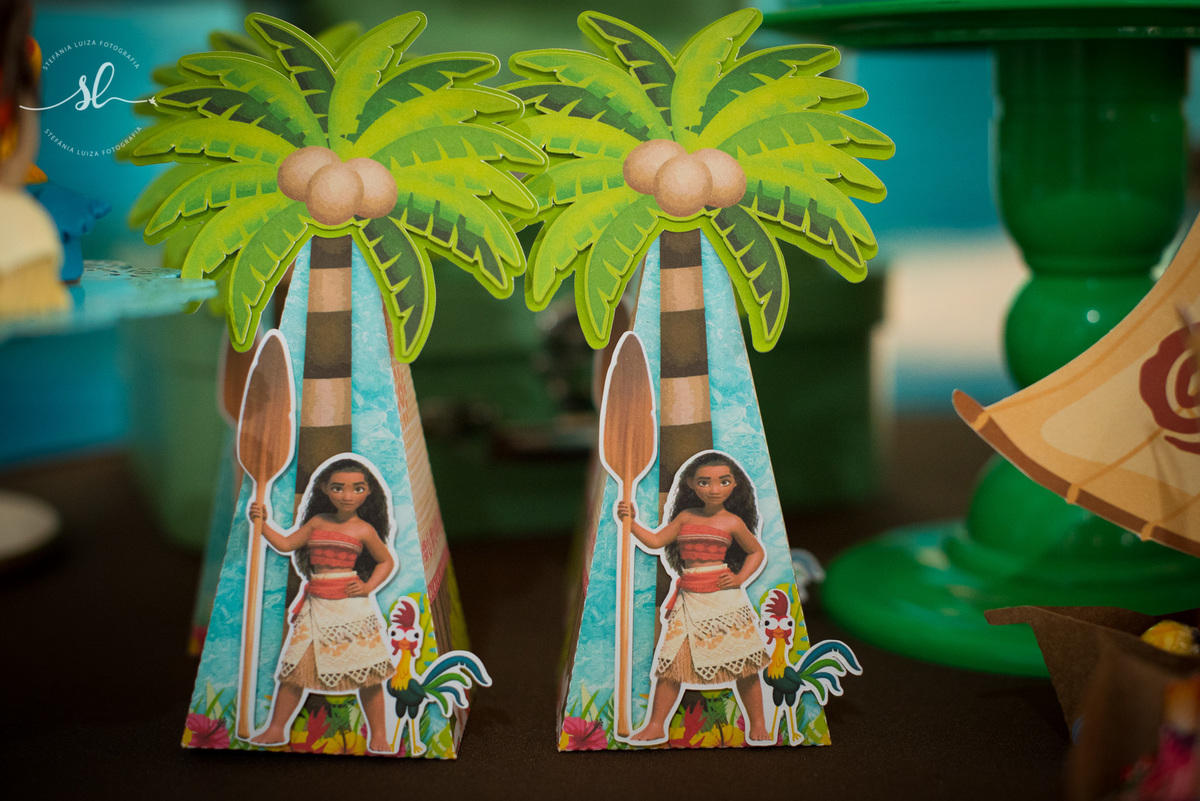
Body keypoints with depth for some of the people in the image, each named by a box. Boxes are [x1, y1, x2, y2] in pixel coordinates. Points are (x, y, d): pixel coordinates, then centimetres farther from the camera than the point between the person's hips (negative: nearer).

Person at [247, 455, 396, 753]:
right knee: (293, 666, 3)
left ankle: (378, 734, 12)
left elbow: (386, 561, 11)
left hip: (350, 606, -3)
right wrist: (262, 522, 5)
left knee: (366, 673, -1)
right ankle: (276, 729, 15)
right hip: (316, 604, 4)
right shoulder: (318, 522, 10)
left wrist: (369, 586, -3)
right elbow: (285, 544, 13)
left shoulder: (364, 530, 0)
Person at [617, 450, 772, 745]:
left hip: (723, 597, -3)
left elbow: (757, 551, 14)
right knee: (670, 660, -3)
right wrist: (631, 521, 0)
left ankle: (757, 725, 15)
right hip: (689, 598, 3)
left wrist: (740, 578, 1)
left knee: (743, 664, 0)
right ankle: (655, 726, 6)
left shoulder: (732, 522, 2)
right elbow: (655, 541, 8)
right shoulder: (686, 517, 10)